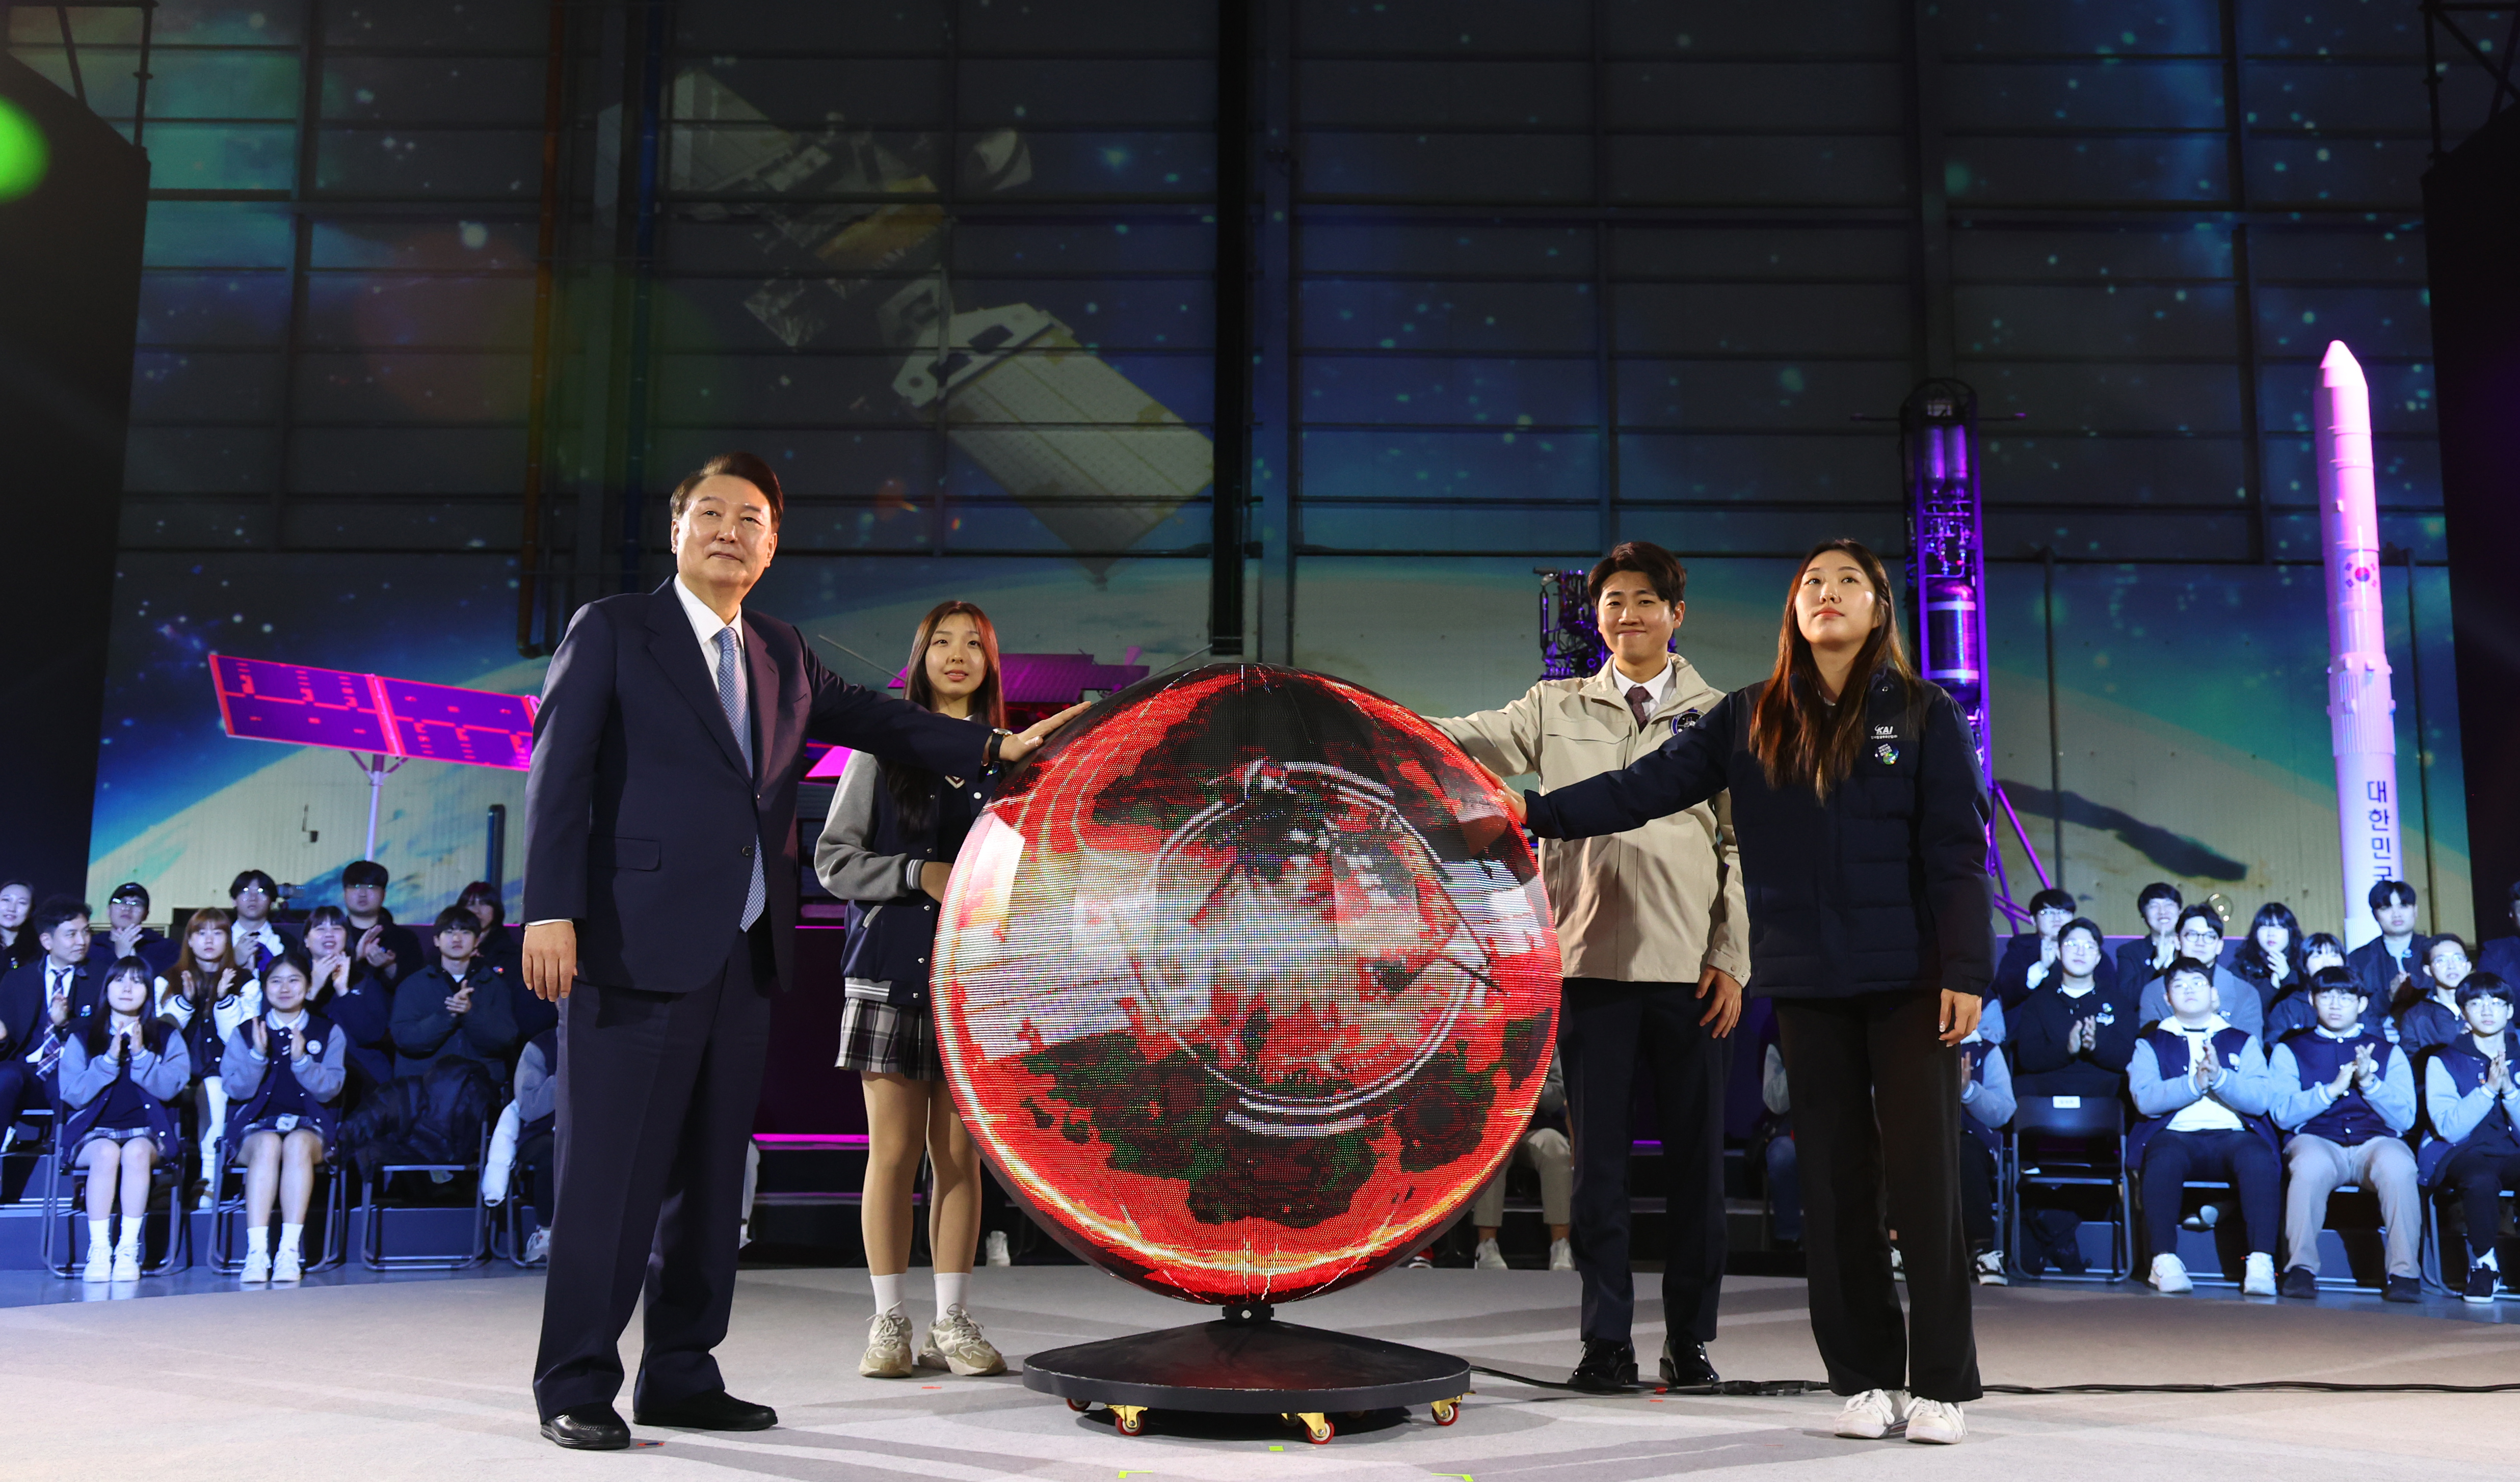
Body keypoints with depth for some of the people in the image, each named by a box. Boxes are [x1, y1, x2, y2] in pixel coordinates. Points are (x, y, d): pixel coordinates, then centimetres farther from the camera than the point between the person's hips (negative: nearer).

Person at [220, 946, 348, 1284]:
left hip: (311, 1122, 0)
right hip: (258, 1123, 1)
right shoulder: (245, 1032, 15)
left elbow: (329, 1090, -1)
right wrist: (258, 1054, -13)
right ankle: (257, 1251, -43)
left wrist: (302, 1059, -17)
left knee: (297, 1143, -37)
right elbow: (238, 1089, 2)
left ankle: (291, 1251, -42)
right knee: (268, 1145, -36)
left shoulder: (329, 1032, 11)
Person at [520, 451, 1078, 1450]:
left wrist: (997, 747, 10)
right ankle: (577, 1385, 6)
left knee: (711, 1173, 10)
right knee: (612, 1170, -4)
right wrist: (551, 912, -14)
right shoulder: (611, 631, 2)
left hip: (747, 955, 6)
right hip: (638, 946, -6)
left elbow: (871, 720, 21)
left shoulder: (783, 656, 19)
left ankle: (681, 1375, 19)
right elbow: (559, 773, -5)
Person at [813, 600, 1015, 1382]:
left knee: (960, 1153, 4)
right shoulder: (883, 750, 5)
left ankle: (951, 1324, 14)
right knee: (895, 1151, 0)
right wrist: (920, 875, -12)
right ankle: (889, 1323, 11)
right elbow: (834, 860, 1)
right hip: (893, 972, -2)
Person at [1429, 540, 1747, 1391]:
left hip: (1690, 970, 0)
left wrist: (1731, 960, -2)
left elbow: (1743, 848, 7)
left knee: (1695, 1159, 5)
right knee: (1598, 1160, 3)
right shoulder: (1557, 710, 11)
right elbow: (1463, 744, 3)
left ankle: (1690, 1339, 17)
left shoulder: (1719, 717, 9)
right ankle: (1607, 1341, 12)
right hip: (1592, 962, 0)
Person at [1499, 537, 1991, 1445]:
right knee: (1835, 1177, 7)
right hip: (1807, 985, 3)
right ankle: (1865, 1378, 17)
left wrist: (1965, 972, -10)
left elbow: (1958, 853, -3)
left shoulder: (1924, 716, 1)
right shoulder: (1751, 718, 8)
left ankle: (1941, 1384, 9)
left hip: (1909, 980, -2)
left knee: (1922, 1174, -2)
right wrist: (1538, 813, -7)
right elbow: (1648, 786, 2)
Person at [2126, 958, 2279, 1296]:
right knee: (2164, 1158, -37)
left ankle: (2261, 1261, -33)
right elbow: (2145, 1099, 0)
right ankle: (2165, 1261, -31)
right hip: (2176, 1134, -1)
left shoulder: (2242, 1042, 21)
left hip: (2233, 1135, 1)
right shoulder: (2151, 1043, 18)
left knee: (2258, 1158, -34)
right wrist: (2195, 1083, -12)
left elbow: (2260, 1100, 4)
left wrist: (2219, 1077, -13)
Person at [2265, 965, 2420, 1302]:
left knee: (2397, 1166, -36)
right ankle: (2300, 1269, -30)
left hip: (2376, 1143, 1)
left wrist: (2368, 1081, -7)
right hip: (2316, 1140, -1)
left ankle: (2404, 1274, -30)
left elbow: (2405, 1118, 8)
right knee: (2311, 1166, -38)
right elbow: (2283, 1114, 3)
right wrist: (2332, 1089, -10)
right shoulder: (2289, 1050, 18)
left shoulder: (2389, 1053, 21)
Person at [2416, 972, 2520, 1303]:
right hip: (2464, 1153, -2)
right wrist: (2489, 1088, -15)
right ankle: (2483, 1262, -13)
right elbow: (2449, 1129, -8)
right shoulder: (2444, 1062, 6)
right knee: (2481, 1180, -38)